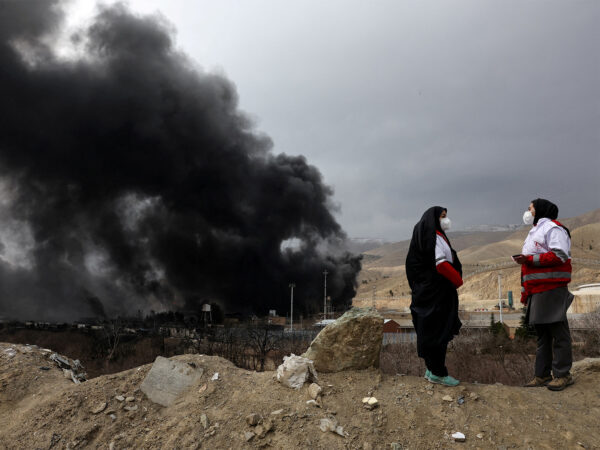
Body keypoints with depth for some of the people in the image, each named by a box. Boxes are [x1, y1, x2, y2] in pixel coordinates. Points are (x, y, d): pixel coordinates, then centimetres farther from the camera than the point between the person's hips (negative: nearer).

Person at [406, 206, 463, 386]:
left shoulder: (437, 237, 18)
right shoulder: (434, 237, -13)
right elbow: (441, 264, -21)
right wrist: (458, 280, -9)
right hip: (436, 292, -10)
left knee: (431, 331, 13)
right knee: (438, 330, -4)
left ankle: (432, 370, 21)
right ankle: (438, 373, 2)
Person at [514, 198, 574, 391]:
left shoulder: (552, 228, -5)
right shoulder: (534, 232, 25)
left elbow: (560, 255, -18)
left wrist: (530, 259, -20)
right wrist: (525, 292, 21)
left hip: (551, 289, -10)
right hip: (536, 291, 10)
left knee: (558, 332, -5)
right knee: (541, 333, 11)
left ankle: (563, 375, 1)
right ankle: (542, 375, 16)